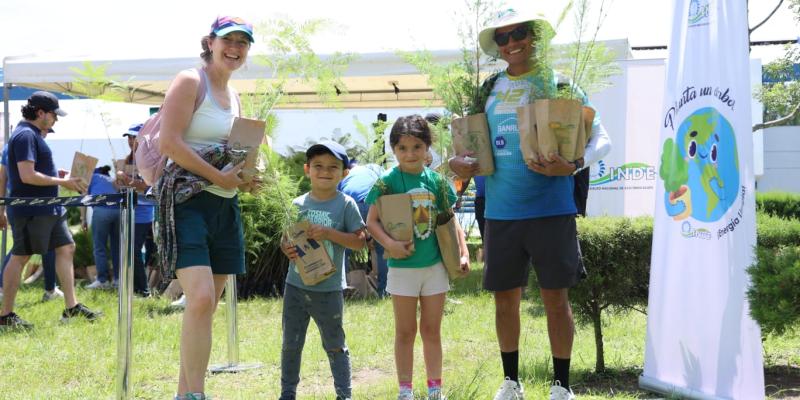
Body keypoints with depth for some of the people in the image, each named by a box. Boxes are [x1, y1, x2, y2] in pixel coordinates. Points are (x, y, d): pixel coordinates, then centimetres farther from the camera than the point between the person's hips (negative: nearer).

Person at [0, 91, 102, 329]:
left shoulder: (34, 135, 16)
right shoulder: (25, 135, -16)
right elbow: (27, 176, -24)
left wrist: (61, 177, 12)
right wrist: (63, 182, -18)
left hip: (48, 208, 10)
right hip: (29, 209, -10)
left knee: (66, 248, 9)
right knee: (20, 257, -2)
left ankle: (71, 307, 13)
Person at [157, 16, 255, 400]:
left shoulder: (233, 96, 18)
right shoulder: (190, 81, -6)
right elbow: (169, 142, -16)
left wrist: (244, 174, 4)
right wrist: (219, 176, -17)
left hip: (225, 207, 8)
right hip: (189, 201, -8)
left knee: (206, 307, 9)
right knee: (201, 299, -21)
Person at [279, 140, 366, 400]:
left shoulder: (346, 205, -5)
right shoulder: (298, 205, 5)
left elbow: (360, 241, -8)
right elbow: (287, 239, 12)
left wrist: (328, 233, -20)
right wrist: (287, 249, -11)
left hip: (329, 289, -3)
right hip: (296, 286, 3)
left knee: (334, 345, 8)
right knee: (291, 344, 11)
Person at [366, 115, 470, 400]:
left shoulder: (437, 181, 1)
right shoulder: (387, 182, -8)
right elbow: (371, 221, -10)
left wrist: (463, 252, -1)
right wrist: (389, 243, -26)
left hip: (435, 265, 2)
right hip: (403, 266, -2)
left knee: (432, 330, 11)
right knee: (405, 331, 8)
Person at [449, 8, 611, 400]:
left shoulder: (559, 85, 0)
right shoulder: (489, 91, 10)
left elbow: (601, 139, -2)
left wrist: (573, 165, -21)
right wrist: (455, 161, -3)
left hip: (551, 210, -3)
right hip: (500, 213, 4)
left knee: (555, 298, 2)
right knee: (505, 299, 10)